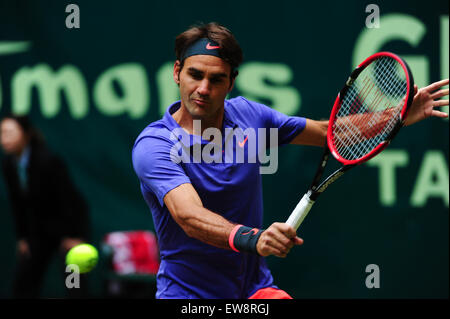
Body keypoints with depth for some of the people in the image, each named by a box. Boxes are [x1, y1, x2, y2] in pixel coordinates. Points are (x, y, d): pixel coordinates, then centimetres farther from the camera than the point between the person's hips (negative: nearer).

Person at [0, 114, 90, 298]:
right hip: (39, 227, 7)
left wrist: (73, 236, -20)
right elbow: (17, 203, 3)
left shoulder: (47, 160, -26)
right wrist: (22, 237, 4)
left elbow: (67, 197, -22)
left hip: (68, 223, -7)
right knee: (22, 280, 6)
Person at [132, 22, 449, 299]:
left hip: (256, 287, 4)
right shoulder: (153, 146, -17)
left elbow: (328, 131, 14)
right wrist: (251, 238, -50)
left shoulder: (247, 115, 1)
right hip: (188, 293, -3)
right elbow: (190, 216, -33)